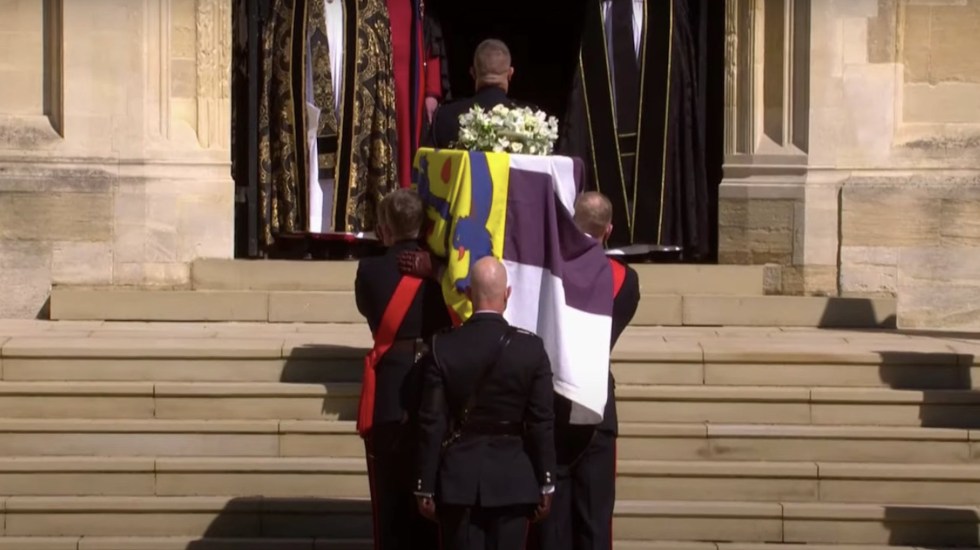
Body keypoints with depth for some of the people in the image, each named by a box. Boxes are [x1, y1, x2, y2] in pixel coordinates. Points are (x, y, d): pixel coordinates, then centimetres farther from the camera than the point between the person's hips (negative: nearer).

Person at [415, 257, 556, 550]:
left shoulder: (443, 347, -6)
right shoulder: (531, 347, -6)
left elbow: (432, 425, -5)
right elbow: (542, 423, -4)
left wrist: (425, 487, 2)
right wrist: (545, 484, 4)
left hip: (458, 478, 0)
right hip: (512, 480, 0)